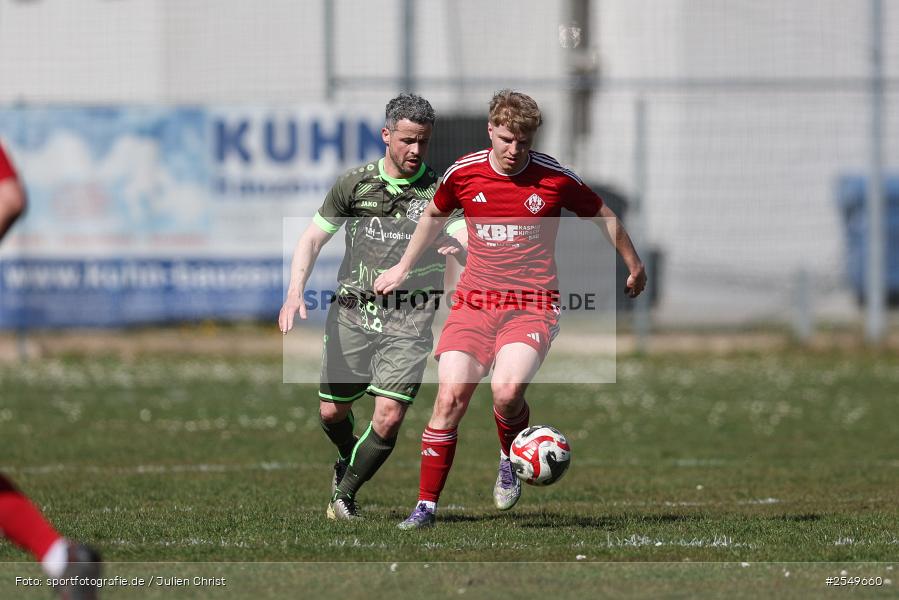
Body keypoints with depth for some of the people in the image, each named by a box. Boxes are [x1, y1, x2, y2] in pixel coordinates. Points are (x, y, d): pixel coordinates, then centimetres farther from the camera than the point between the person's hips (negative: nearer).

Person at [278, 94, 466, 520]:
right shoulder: (354, 185, 4)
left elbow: (467, 238, -17)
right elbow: (312, 239, 7)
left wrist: (460, 247, -42)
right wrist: (295, 292, -8)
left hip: (408, 322, -2)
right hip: (352, 315, 2)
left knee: (389, 417, -14)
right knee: (332, 412, 7)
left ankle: (345, 494, 8)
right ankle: (348, 460, 42)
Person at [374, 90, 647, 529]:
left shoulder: (556, 179, -6)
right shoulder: (463, 173, 1)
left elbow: (603, 216, 11)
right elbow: (433, 215, 22)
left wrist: (634, 268, 23)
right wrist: (403, 268, 28)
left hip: (533, 305, -2)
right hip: (474, 301, 2)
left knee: (507, 391, -26)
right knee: (450, 397, -12)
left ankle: (511, 461, 7)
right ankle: (426, 505, -3)